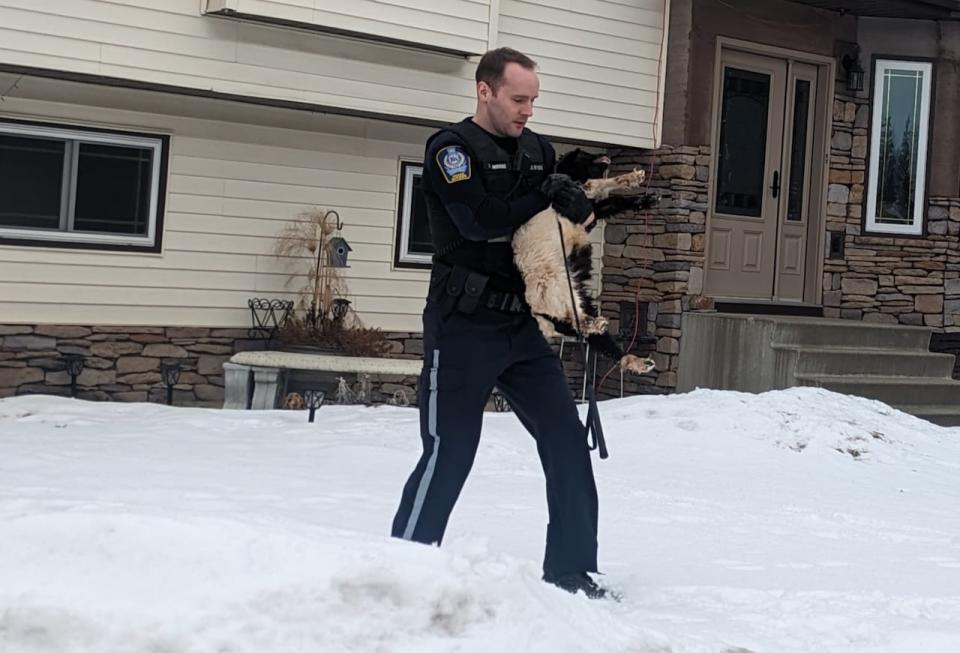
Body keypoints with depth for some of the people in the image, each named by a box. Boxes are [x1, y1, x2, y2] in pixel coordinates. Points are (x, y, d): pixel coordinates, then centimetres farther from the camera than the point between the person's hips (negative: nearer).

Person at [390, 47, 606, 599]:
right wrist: (546, 194, -11)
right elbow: (480, 221, -22)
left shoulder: (539, 150, 12)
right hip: (464, 329, -6)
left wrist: (574, 203, -10)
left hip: (523, 325, 7)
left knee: (568, 442, 3)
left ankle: (572, 571, 13)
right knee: (449, 455, -5)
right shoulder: (451, 148, -8)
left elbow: (577, 211, 14)